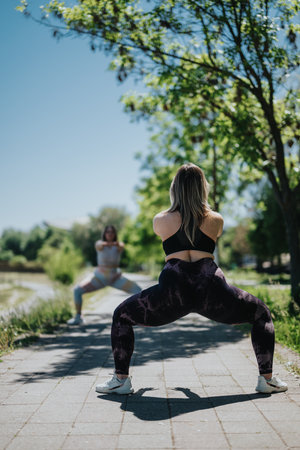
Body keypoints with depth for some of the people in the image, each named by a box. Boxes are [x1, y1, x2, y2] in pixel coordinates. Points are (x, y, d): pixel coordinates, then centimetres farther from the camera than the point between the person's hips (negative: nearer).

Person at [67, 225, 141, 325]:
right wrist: (105, 244, -66)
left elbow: (121, 246, -39)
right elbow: (99, 245, -41)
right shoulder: (99, 244, -14)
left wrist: (117, 244, -65)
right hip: (99, 277, -1)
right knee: (77, 290, -23)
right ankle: (78, 318, -9)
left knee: (138, 290, -18)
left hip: (115, 278, 1)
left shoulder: (119, 246, -13)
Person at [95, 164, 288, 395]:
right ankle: (267, 379, 19)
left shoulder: (160, 220, 10)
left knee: (122, 315, 22)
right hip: (211, 289, 1)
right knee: (261, 314, 25)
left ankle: (121, 380, 15)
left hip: (173, 291, 0)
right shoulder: (216, 220, 10)